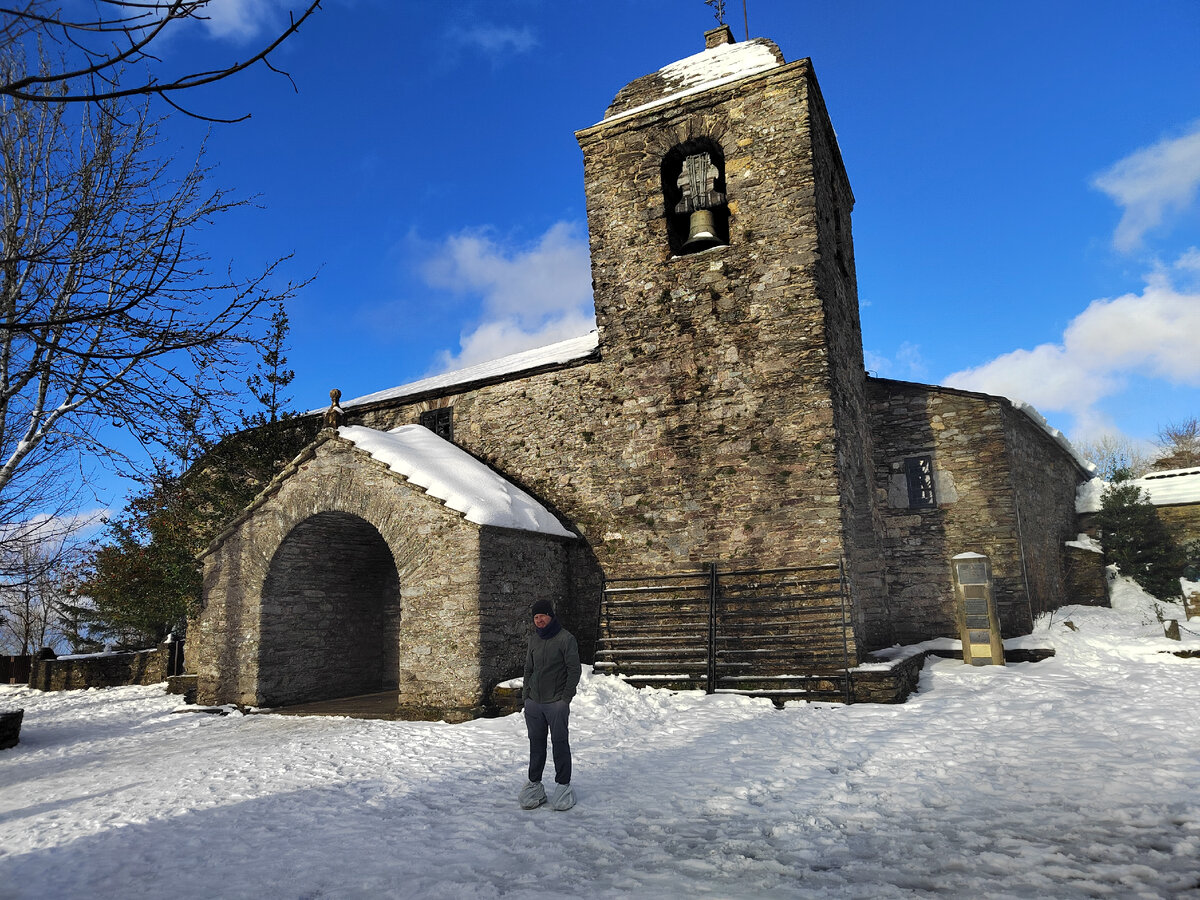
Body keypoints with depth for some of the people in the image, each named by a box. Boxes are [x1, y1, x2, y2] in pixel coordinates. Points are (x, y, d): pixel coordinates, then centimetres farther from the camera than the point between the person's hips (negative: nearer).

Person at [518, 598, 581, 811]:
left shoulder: (566, 638, -8)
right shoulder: (534, 639, 11)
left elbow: (574, 670, -8)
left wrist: (566, 698, -11)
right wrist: (525, 694, 10)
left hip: (556, 703, -5)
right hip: (533, 702, 5)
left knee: (560, 743, 2)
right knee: (536, 743, 11)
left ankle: (563, 785, 13)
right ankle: (534, 784, 21)